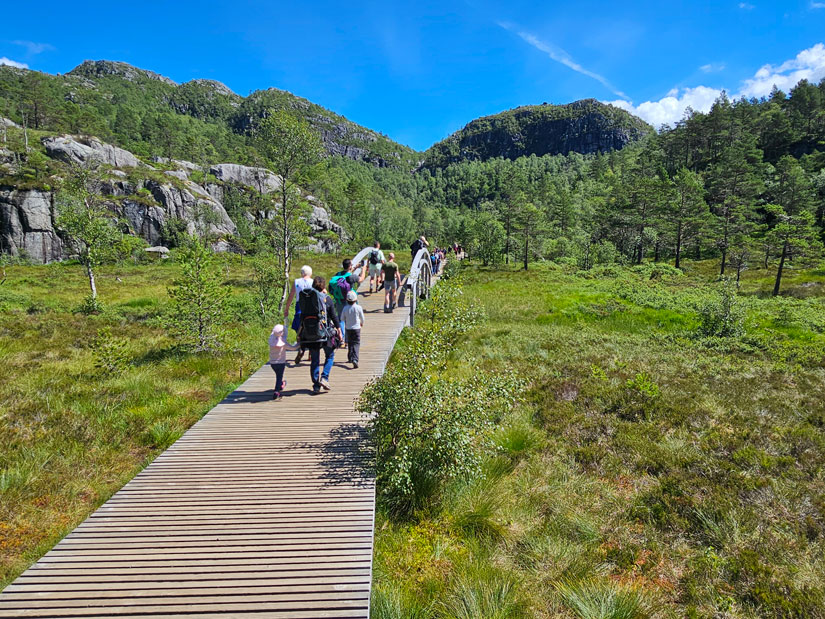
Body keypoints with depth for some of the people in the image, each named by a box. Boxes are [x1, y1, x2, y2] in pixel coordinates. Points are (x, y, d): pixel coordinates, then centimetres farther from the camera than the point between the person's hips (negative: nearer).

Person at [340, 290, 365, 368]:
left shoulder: (345, 308, -7)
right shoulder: (358, 308, -12)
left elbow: (342, 319, 3)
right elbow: (362, 317, -1)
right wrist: (362, 323, 21)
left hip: (348, 328, 3)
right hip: (356, 328, -3)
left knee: (350, 343, 18)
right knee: (356, 344, -4)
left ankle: (350, 358, 27)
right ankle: (355, 359, -21)